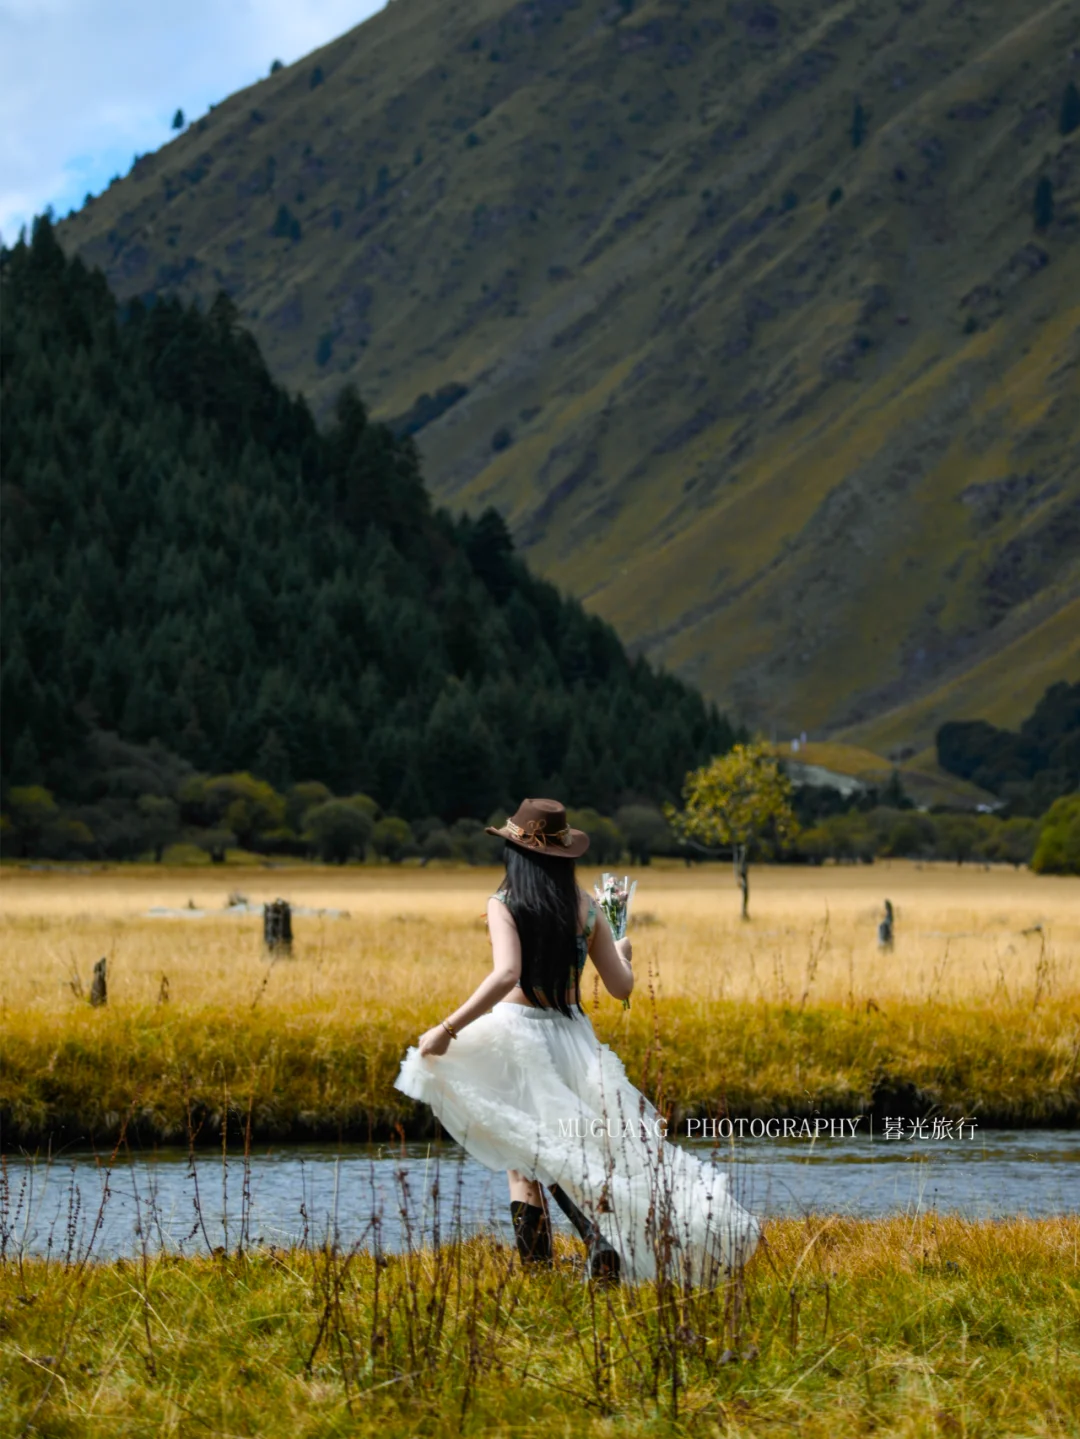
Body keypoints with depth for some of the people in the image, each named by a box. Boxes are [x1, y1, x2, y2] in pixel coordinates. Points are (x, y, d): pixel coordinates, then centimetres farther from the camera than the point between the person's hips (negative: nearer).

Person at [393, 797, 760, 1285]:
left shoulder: (505, 904, -7)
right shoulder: (585, 907, 5)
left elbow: (505, 976, -23)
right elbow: (621, 986, 9)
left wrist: (447, 1030, -22)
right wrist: (622, 954, 32)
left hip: (518, 1032, -4)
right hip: (572, 1038, 4)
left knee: (523, 1164, 5)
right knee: (562, 1157, 11)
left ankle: (535, 1266, -3)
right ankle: (604, 1238, -13)